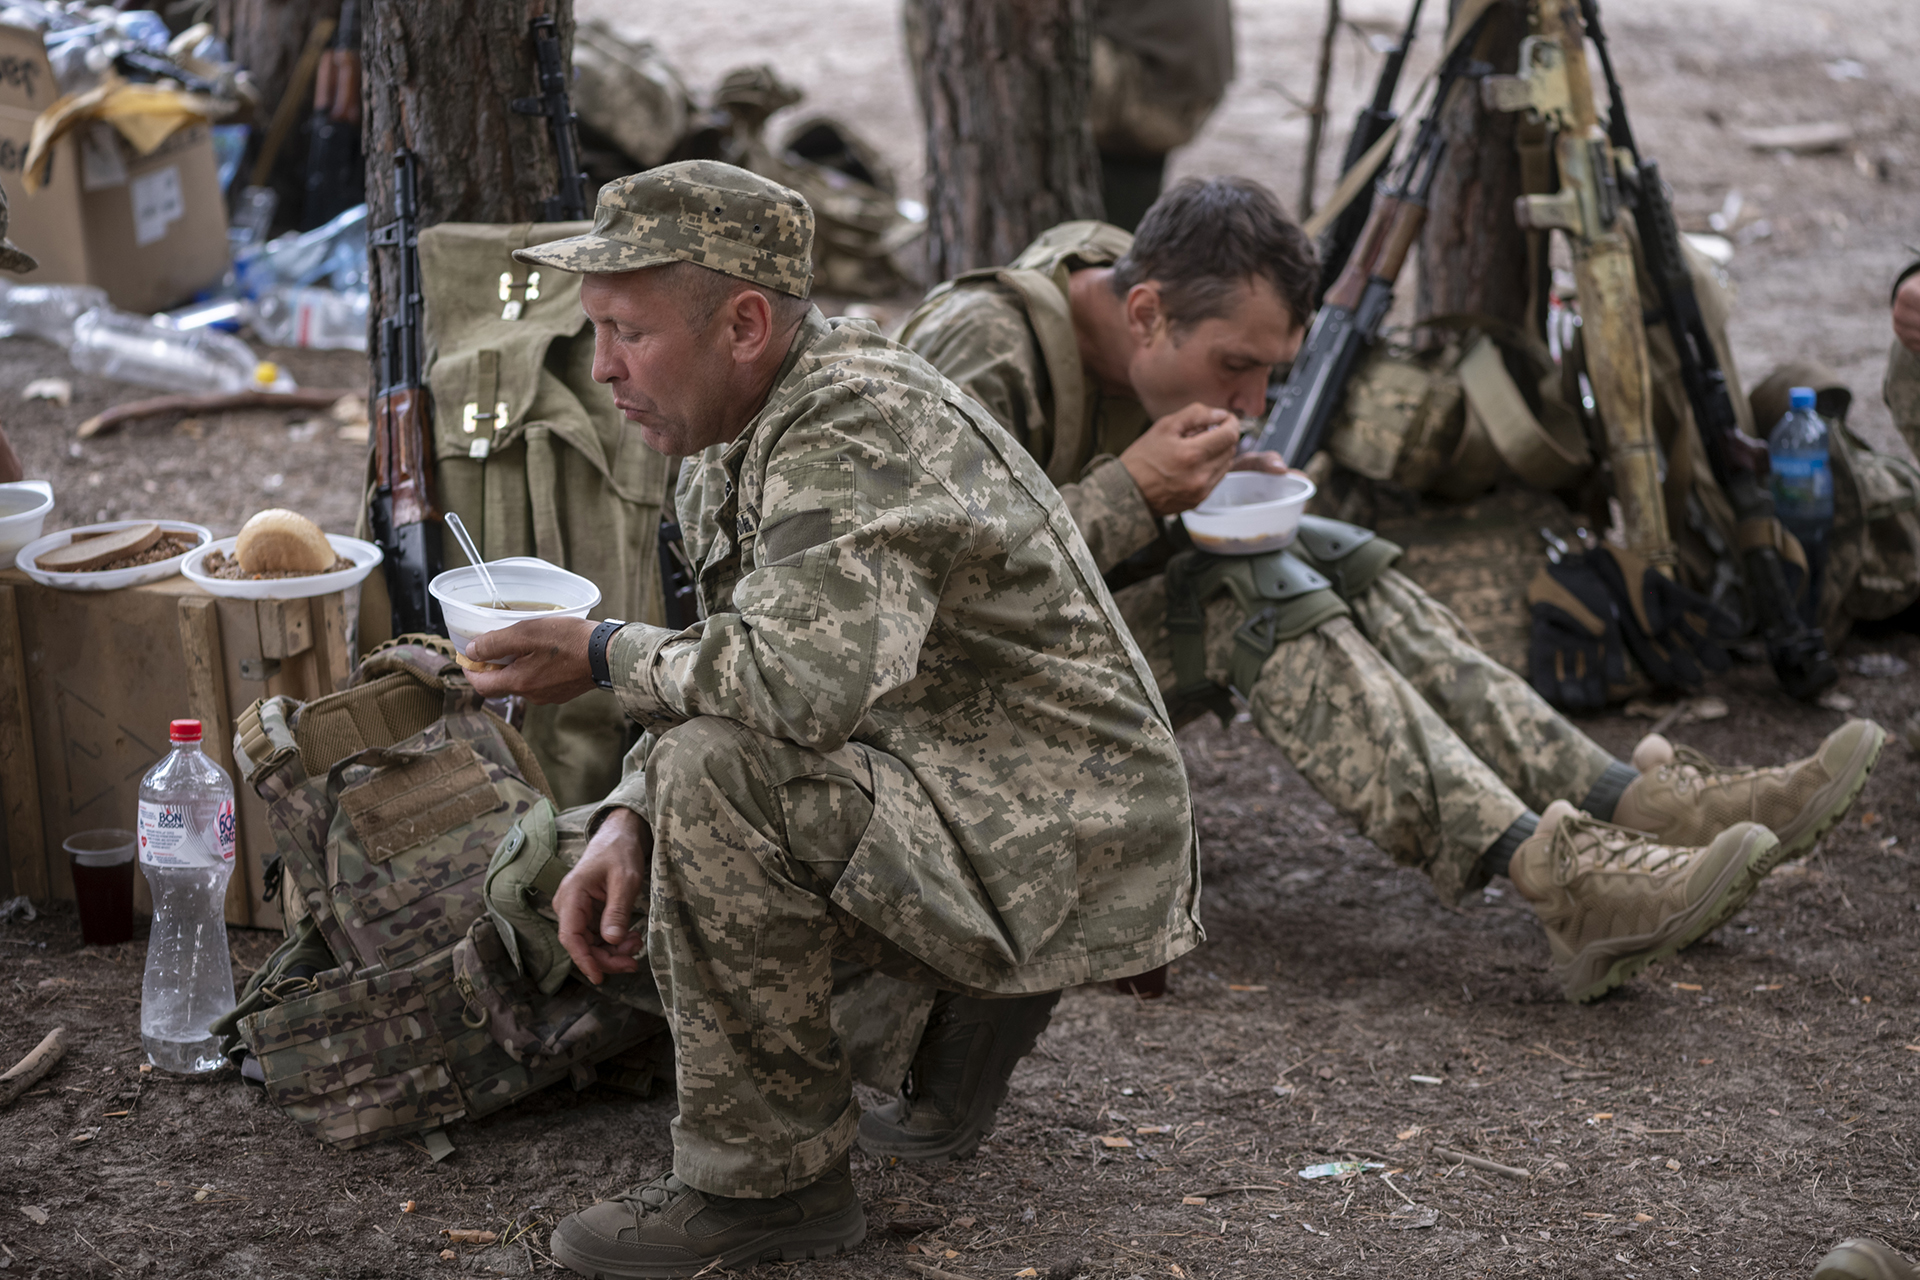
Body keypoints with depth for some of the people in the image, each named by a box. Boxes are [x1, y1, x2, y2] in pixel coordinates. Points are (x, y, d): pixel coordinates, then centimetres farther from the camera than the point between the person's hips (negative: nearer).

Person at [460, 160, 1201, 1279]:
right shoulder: (733, 445, 9)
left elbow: (805, 680, -37)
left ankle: (766, 1181, -13)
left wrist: (609, 657, -20)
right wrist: (626, 827, -5)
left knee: (719, 775, -27)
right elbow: (725, 679, 14)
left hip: (1062, 861, -10)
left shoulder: (859, 425, -22)